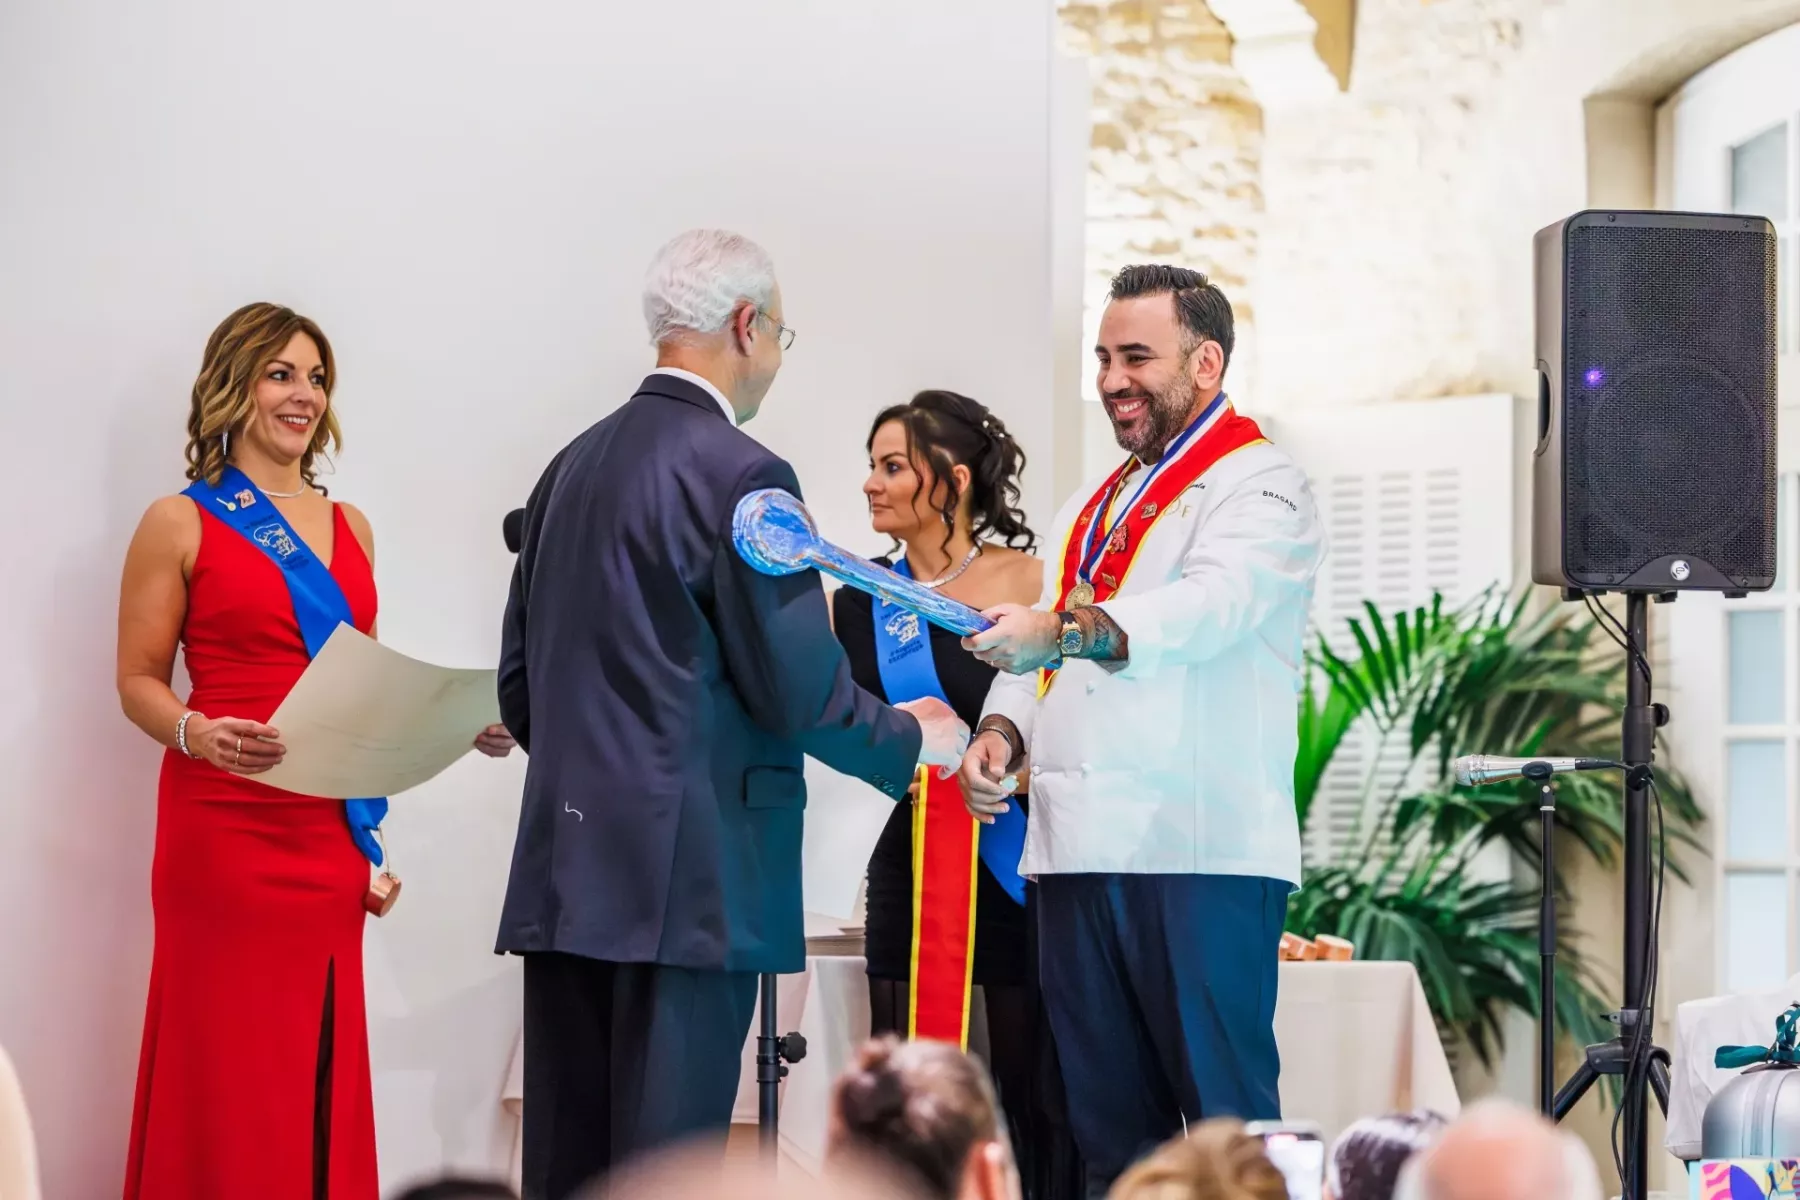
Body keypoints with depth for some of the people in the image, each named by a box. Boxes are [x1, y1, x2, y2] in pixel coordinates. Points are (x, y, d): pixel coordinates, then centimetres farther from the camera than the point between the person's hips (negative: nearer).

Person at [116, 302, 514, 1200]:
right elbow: (139, 681, -2)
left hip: (330, 826, 5)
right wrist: (196, 734, -21)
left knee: (320, 1064, 5)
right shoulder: (180, 524, 0)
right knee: (230, 1062, -5)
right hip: (224, 822, -5)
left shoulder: (347, 528, 15)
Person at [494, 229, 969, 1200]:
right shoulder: (741, 476, -11)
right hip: (689, 879, -8)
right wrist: (915, 739, 6)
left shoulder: (572, 466, 13)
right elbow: (800, 689, -12)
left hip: (565, 870, 8)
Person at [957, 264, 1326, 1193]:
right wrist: (1003, 730, 6)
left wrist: (1065, 629, -35)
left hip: (1199, 849, -7)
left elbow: (1210, 604, -21)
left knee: (1226, 1122, -10)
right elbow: (1036, 650, 28)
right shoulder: (1092, 511, 25)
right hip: (1077, 850, 8)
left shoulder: (1258, 486, -2)